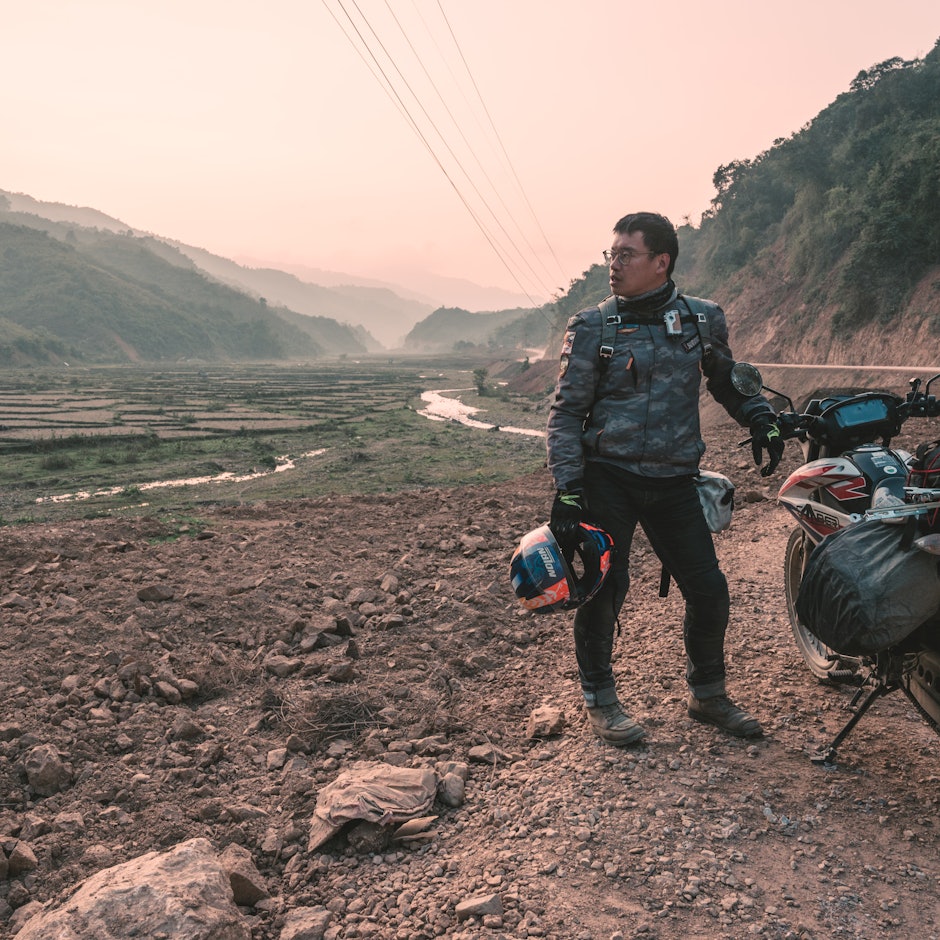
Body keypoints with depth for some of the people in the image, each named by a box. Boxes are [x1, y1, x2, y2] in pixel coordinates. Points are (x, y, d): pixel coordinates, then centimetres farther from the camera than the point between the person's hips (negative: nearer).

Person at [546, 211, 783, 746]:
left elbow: (726, 380, 22)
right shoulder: (592, 329, -3)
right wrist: (566, 492, -11)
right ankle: (600, 700, 21)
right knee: (603, 589, 0)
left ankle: (708, 694, 28)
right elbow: (567, 412, -3)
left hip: (674, 482, 3)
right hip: (607, 479, -2)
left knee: (709, 590, 5)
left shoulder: (703, 319, 5)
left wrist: (761, 420, 3)